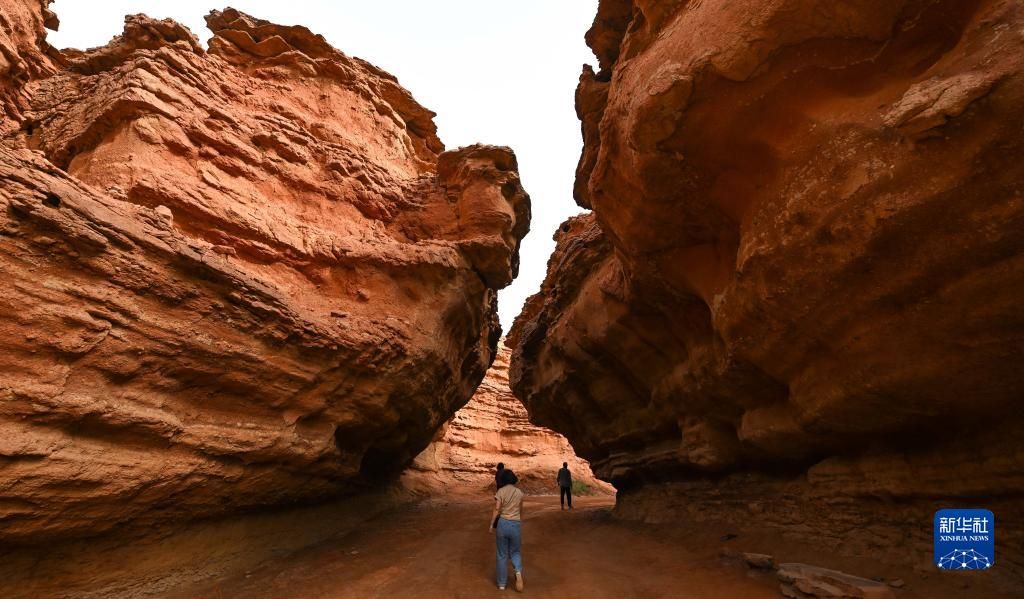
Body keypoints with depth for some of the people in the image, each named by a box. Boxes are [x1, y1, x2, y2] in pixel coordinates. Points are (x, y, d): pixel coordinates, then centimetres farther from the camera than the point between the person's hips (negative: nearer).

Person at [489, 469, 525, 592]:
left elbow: (496, 510, -10)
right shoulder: (520, 492, 2)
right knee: (515, 551, 19)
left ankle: (502, 584, 18)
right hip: (516, 524, 1)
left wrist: (491, 525, 0)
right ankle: (518, 571, -9)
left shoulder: (501, 491, -7)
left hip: (503, 523, -1)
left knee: (502, 554, 13)